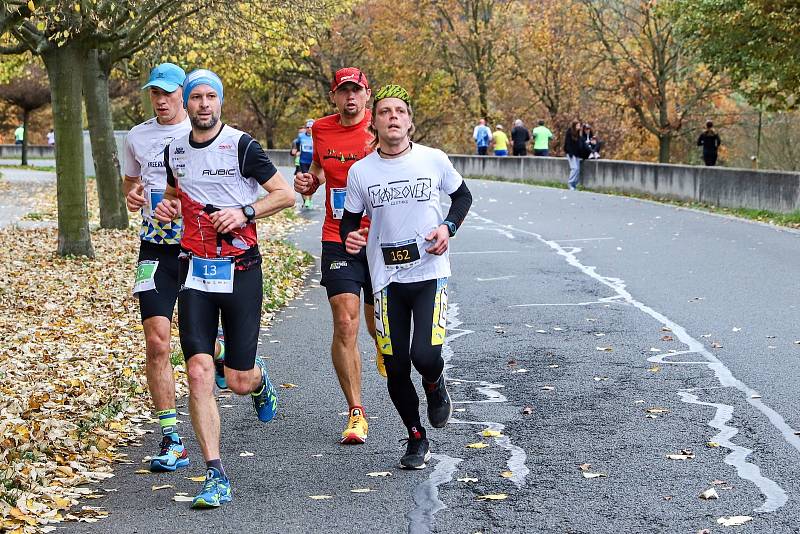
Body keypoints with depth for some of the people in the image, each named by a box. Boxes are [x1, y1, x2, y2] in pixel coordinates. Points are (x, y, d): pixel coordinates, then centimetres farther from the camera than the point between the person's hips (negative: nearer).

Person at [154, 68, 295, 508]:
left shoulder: (241, 146, -6)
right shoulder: (174, 151, 9)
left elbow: (285, 194, -3)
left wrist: (244, 212, -16)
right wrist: (168, 206, 6)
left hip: (240, 269, -3)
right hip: (195, 271, 3)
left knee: (239, 382, 1)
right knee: (199, 371, -12)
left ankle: (259, 378, 41)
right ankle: (215, 475, -8)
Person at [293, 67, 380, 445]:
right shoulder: (321, 130, 6)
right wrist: (307, 182, 2)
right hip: (338, 240, 1)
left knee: (377, 325, 11)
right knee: (345, 325, -11)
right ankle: (356, 413, -5)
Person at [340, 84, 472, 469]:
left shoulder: (433, 160, -3)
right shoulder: (360, 171, -1)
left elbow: (462, 196, 14)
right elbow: (350, 219, 10)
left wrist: (448, 227, -5)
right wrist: (350, 238, -13)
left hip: (430, 273, -1)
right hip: (387, 279, 2)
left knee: (425, 355, -18)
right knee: (395, 368, 2)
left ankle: (436, 387, 20)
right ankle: (416, 438, 24)